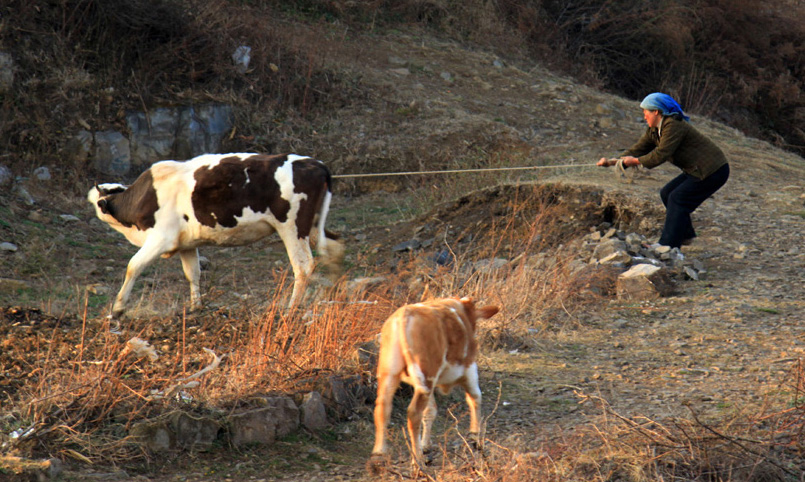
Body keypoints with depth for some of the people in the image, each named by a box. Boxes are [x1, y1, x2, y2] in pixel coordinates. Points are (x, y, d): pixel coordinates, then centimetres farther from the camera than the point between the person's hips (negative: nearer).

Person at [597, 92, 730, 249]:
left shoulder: (673, 126, -21)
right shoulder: (654, 130, 9)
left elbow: (661, 155, -25)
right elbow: (639, 149, 10)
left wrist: (636, 161, -14)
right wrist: (613, 162, 0)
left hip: (713, 171, -10)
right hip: (698, 171, 10)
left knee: (678, 199, -14)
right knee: (667, 193, 12)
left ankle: (669, 246, -14)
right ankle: (685, 235, 20)